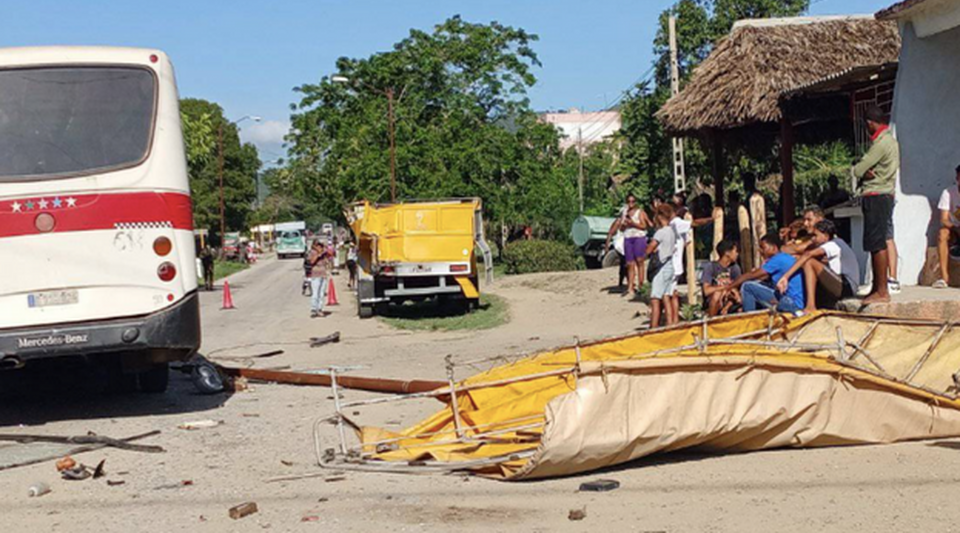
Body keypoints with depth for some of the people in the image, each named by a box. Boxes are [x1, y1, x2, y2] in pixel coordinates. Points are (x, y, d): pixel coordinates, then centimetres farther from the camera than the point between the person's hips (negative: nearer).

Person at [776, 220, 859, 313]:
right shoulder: (837, 244, 19)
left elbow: (808, 254, -25)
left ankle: (811, 306, -25)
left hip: (846, 288, -10)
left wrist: (786, 276, -31)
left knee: (809, 262, -17)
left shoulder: (832, 245, -10)